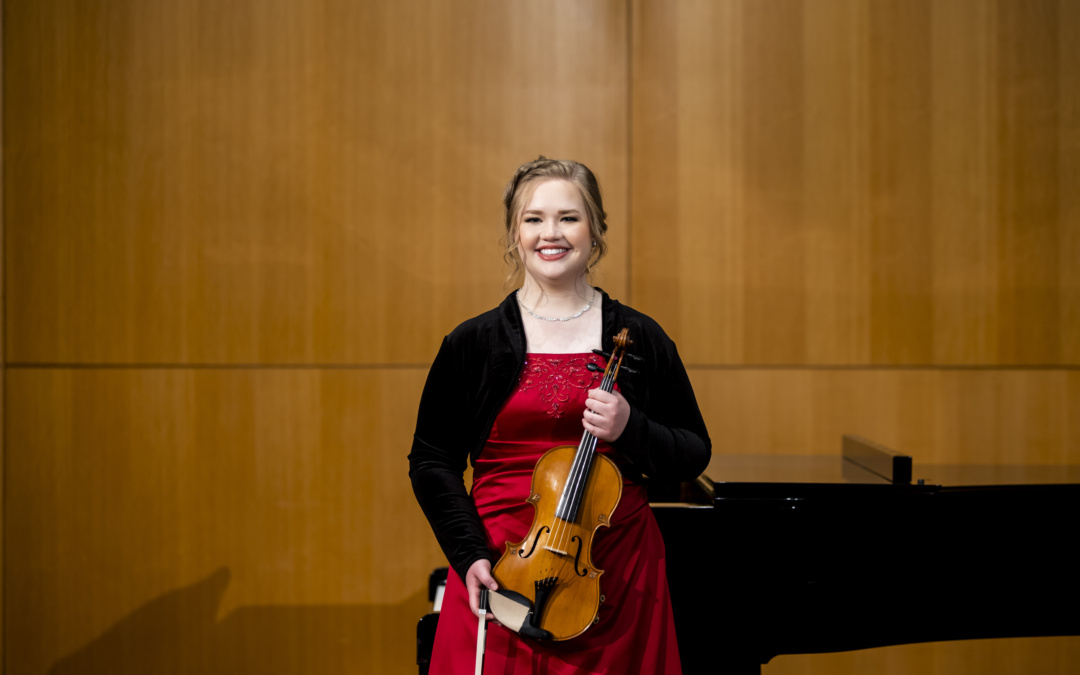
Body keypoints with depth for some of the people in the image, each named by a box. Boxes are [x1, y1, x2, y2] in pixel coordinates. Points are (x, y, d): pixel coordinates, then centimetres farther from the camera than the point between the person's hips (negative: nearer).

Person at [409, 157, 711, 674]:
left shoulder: (639, 340, 2)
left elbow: (693, 456, 5)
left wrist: (631, 429, -15)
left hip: (614, 576, 1)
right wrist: (469, 554, -8)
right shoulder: (473, 343, 1)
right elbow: (431, 460, 4)